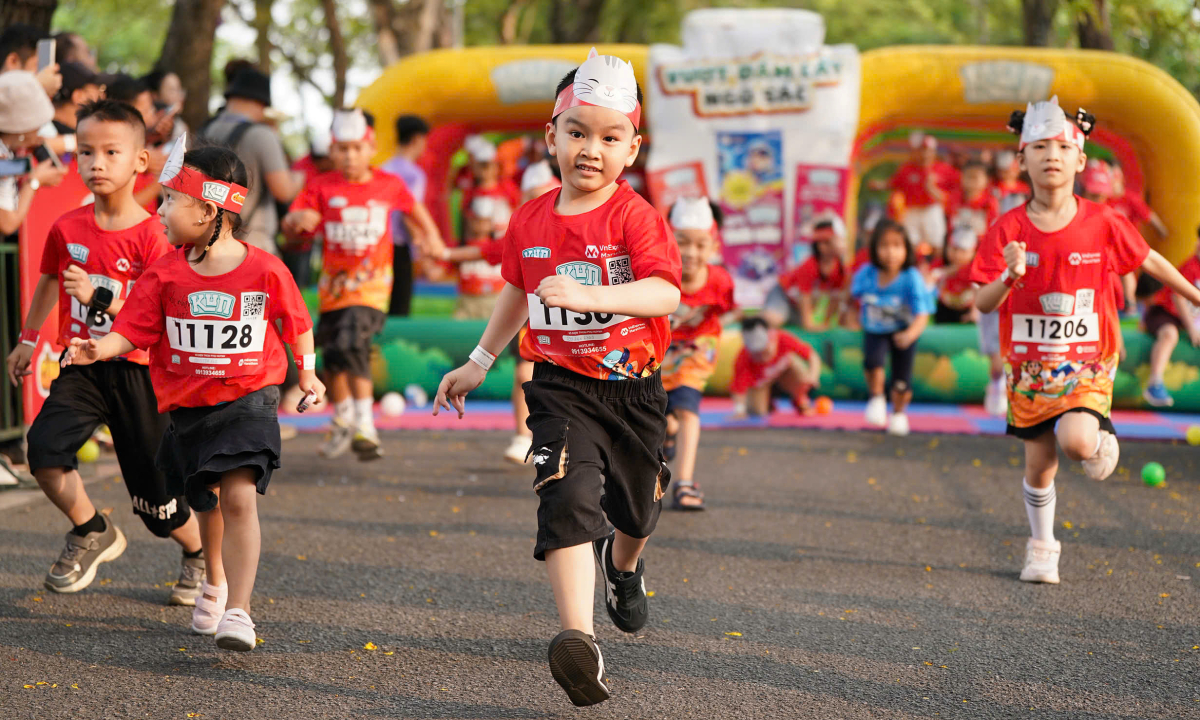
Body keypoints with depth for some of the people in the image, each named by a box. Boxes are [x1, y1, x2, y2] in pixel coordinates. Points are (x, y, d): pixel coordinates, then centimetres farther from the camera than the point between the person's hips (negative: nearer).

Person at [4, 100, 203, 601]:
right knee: (45, 447, -22)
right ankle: (93, 532, 4)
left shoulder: (151, 235, -12)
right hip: (80, 367, 3)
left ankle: (200, 554, 35)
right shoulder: (67, 228, 0)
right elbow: (49, 283, 20)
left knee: (156, 495, 4)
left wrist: (99, 299, -27)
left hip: (136, 370, -3)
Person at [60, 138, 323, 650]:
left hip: (248, 401, -3)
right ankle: (215, 580, 45)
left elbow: (296, 323, 6)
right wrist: (96, 349, -25)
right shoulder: (166, 274, -4)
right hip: (188, 406, 3)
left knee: (239, 497, -18)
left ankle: (238, 610, -18)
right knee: (207, 501, 18)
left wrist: (307, 373, 9)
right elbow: (132, 330, -8)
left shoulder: (264, 271, -9)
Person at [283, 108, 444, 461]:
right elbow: (289, 227, -6)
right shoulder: (322, 188, -1)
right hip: (334, 283, 3)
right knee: (332, 353, 12)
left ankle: (365, 426, -20)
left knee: (353, 343, -24)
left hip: (371, 283, -3)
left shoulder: (389, 185, 1)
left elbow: (413, 206, 23)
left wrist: (431, 235, 12)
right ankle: (343, 420, 36)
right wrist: (298, 220, -27)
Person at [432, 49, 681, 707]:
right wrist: (479, 362, 25)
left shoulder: (634, 216, -13)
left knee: (635, 507, 19)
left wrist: (585, 295, -41)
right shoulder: (530, 221, 2)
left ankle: (624, 562, 57)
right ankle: (578, 640, -30)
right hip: (560, 386, 1)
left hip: (631, 386, -1)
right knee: (568, 497, -21)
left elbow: (665, 292, -28)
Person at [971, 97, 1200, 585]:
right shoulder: (1009, 230, -8)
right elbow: (983, 303, -12)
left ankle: (1102, 441, 11)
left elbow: (1148, 260, 9)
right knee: (1039, 466, 6)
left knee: (1076, 440, -26)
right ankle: (1042, 549, 30)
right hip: (1028, 363, 1)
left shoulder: (1102, 223, -8)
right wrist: (1010, 276, -32)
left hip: (1087, 363, -1)